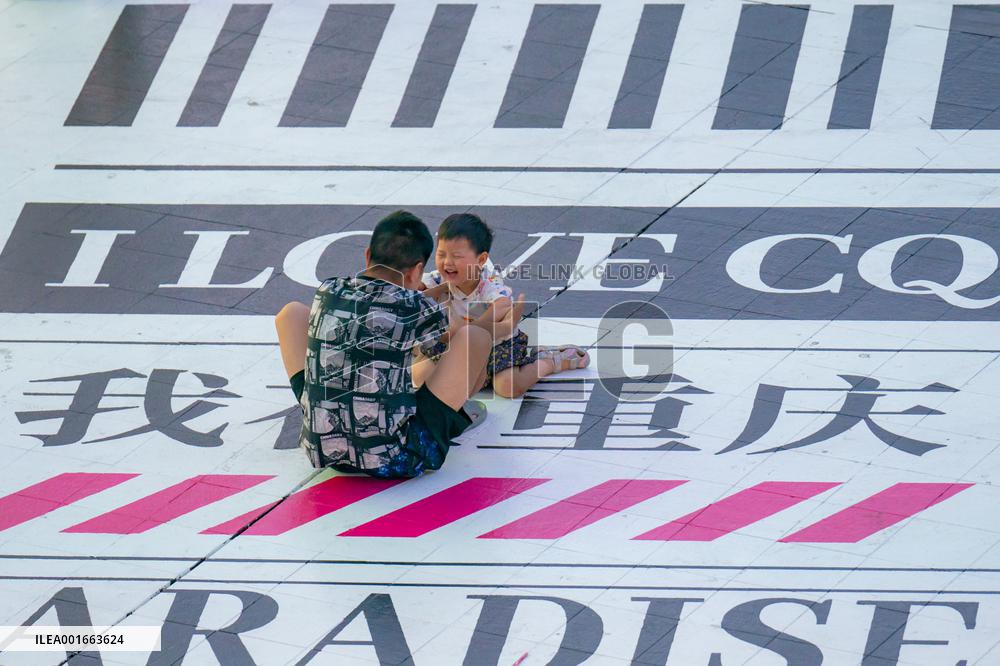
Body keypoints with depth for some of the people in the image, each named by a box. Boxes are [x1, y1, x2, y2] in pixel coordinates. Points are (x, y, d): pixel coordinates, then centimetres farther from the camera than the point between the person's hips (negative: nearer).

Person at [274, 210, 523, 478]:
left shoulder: (327, 292, 0)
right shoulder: (417, 310, -12)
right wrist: (505, 326, 34)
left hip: (322, 452, 4)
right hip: (394, 460, -4)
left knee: (293, 313, 19)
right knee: (475, 336, 0)